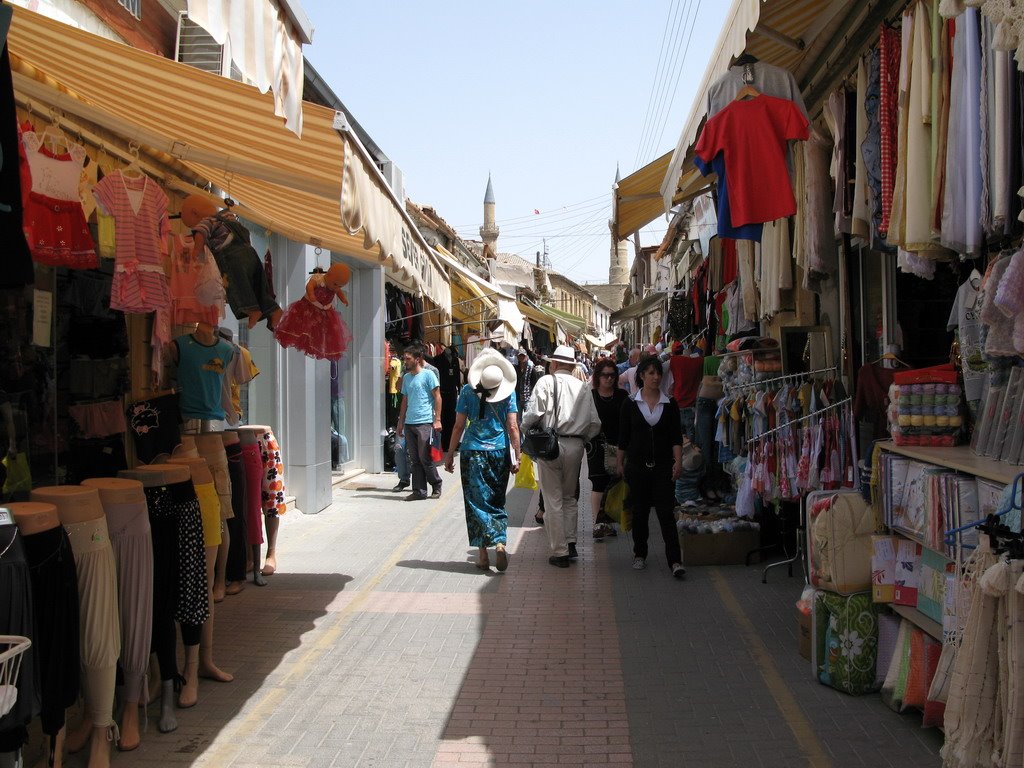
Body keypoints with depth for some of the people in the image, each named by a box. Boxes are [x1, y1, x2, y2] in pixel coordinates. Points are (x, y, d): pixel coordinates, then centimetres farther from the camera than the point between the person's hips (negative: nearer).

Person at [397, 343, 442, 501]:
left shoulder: (428, 375, -3)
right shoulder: (406, 377, 15)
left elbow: (437, 397, -4)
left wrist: (437, 420, -10)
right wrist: (400, 423, 17)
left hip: (425, 422, -6)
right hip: (409, 423, 6)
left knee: (425, 458, -5)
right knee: (415, 459, 6)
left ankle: (436, 485, 12)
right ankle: (419, 490, 11)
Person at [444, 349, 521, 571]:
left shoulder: (468, 392, -5)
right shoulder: (508, 392, -3)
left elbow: (459, 426, -4)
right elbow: (512, 427, -5)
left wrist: (450, 454, 4)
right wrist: (516, 456, 0)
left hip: (473, 452, -1)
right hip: (500, 452, 2)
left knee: (477, 502, 4)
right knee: (497, 501, 15)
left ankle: (483, 554, -1)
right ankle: (500, 543, -4)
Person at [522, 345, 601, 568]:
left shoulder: (546, 382, -4)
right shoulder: (583, 388, 8)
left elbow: (533, 414, -12)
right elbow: (595, 423, 5)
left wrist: (526, 428, 8)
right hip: (576, 446, 4)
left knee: (553, 500, 2)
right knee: (570, 497, 20)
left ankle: (560, 552, 4)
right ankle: (571, 543, 15)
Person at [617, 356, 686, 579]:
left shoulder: (669, 404, 3)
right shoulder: (630, 404, 1)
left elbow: (676, 436, 1)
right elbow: (623, 438, 6)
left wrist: (678, 461, -10)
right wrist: (619, 463, 6)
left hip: (663, 466, 0)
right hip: (637, 465, 0)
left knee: (666, 512, -6)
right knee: (640, 512, 9)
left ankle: (675, 561, -7)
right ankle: (640, 555, 25)